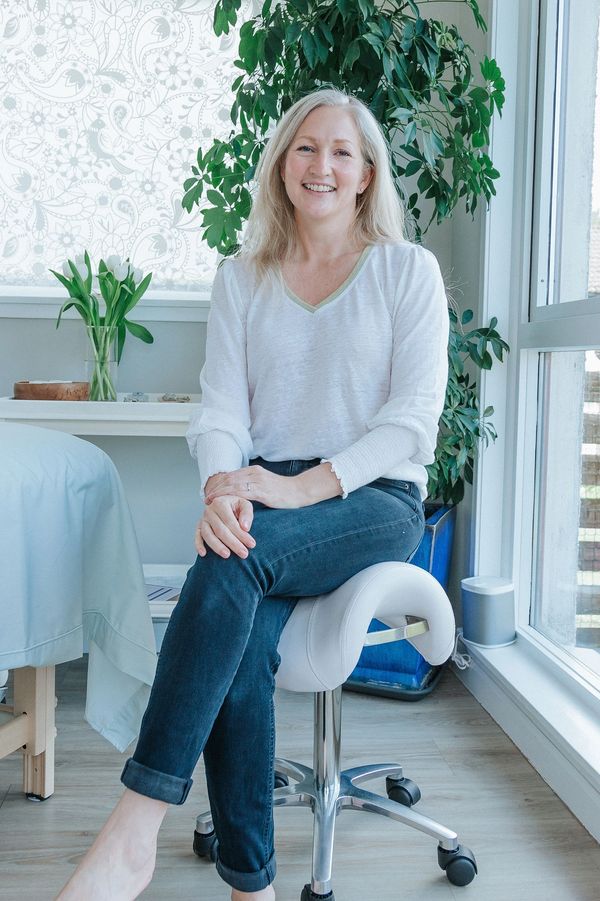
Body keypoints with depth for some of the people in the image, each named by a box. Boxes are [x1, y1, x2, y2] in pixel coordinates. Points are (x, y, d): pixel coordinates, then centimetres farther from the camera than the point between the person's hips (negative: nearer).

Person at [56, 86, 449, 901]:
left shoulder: (408, 270, 6)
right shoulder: (241, 279, 15)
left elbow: (414, 416, -5)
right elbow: (220, 407, 5)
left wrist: (306, 485, -19)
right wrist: (222, 482, -19)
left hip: (375, 498, -2)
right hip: (268, 503, 3)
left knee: (237, 557, -34)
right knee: (243, 645, -29)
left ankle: (134, 832, -31)